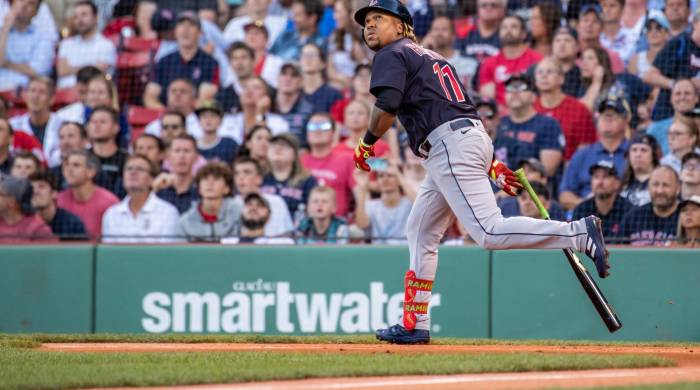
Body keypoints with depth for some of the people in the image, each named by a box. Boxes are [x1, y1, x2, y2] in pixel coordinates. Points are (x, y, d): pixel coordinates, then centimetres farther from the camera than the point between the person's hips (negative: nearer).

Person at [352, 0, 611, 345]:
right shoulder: (431, 57, 30)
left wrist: (367, 143, 1)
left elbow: (387, 106, -15)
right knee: (420, 232, 16)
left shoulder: (393, 55, 3)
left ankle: (579, 233, -27)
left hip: (449, 145, -10)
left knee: (489, 233, -20)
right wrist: (491, 165, 22)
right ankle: (414, 325, 16)